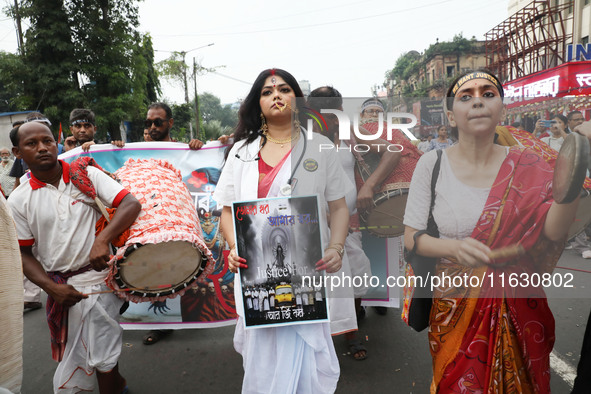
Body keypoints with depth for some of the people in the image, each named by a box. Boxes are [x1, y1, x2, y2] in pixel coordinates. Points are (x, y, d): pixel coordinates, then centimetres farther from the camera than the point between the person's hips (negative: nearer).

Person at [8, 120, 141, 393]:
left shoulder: (87, 175, -6)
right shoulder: (19, 201, 1)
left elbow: (131, 204, -16)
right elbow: (23, 253, 5)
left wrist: (102, 240, -29)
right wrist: (51, 287, -9)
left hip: (97, 277, -3)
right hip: (59, 285, 4)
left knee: (101, 359, 1)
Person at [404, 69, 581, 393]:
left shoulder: (525, 166, -4)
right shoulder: (432, 164, -9)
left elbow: (552, 232, -15)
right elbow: (411, 237, -8)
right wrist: (454, 248, -27)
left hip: (516, 304, 2)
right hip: (455, 303, -1)